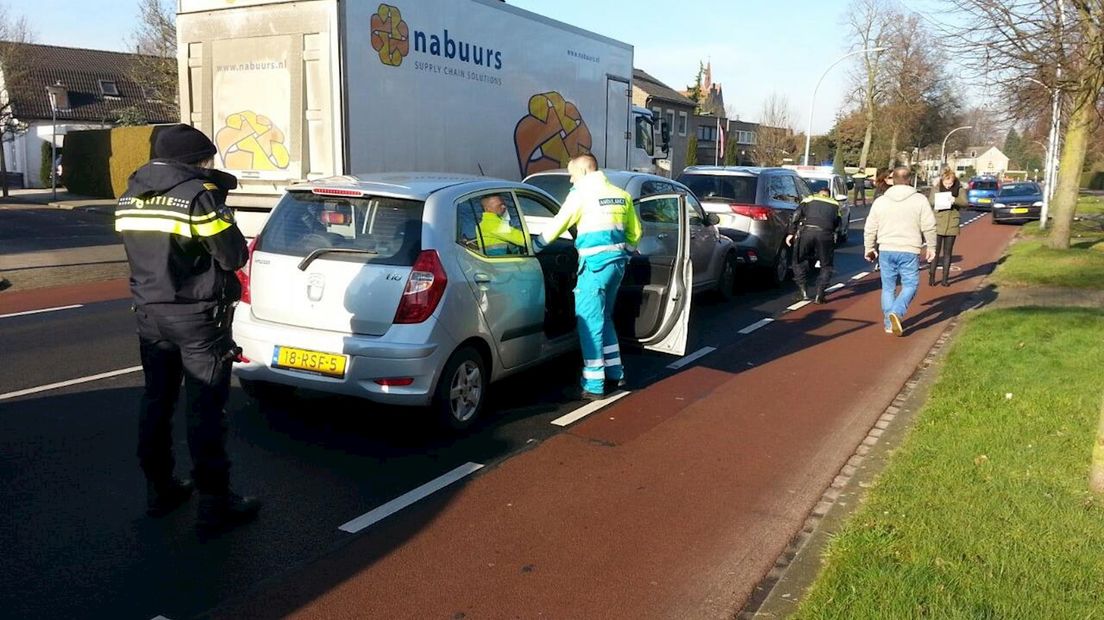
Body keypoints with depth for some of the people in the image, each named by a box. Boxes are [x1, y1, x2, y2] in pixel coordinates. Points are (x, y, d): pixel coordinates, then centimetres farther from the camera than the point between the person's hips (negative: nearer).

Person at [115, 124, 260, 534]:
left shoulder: (129, 196, 8)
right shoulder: (199, 194, -16)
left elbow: (149, 250, 15)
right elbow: (234, 257, -15)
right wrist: (218, 203, 4)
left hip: (150, 314, 7)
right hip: (198, 318, -7)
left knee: (156, 402, 17)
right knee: (205, 410, -2)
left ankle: (159, 489, 29)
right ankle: (214, 504, 4)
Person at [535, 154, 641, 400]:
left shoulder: (582, 193, -6)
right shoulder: (620, 194, 15)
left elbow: (558, 225, -3)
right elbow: (634, 232, 20)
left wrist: (534, 248, 8)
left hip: (596, 263, -8)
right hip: (617, 262, 8)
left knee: (590, 322, -4)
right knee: (604, 317, 21)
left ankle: (593, 385, -3)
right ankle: (615, 372, 27)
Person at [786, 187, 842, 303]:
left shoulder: (808, 200, 22)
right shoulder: (835, 205, 27)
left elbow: (796, 216, 8)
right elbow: (837, 223, 20)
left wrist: (791, 233, 5)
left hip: (806, 231, 0)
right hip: (825, 234, 0)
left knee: (799, 261, 17)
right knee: (826, 266, 15)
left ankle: (803, 292, 11)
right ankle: (819, 295, 5)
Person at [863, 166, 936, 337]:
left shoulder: (880, 201, 5)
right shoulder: (920, 200, -1)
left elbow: (870, 229, 7)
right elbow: (929, 226, -4)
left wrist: (869, 249, 17)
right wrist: (931, 247, 7)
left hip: (886, 250, 3)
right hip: (910, 251, -2)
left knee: (888, 287, 11)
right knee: (910, 285, 6)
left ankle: (889, 323, 13)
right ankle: (897, 312, -17)